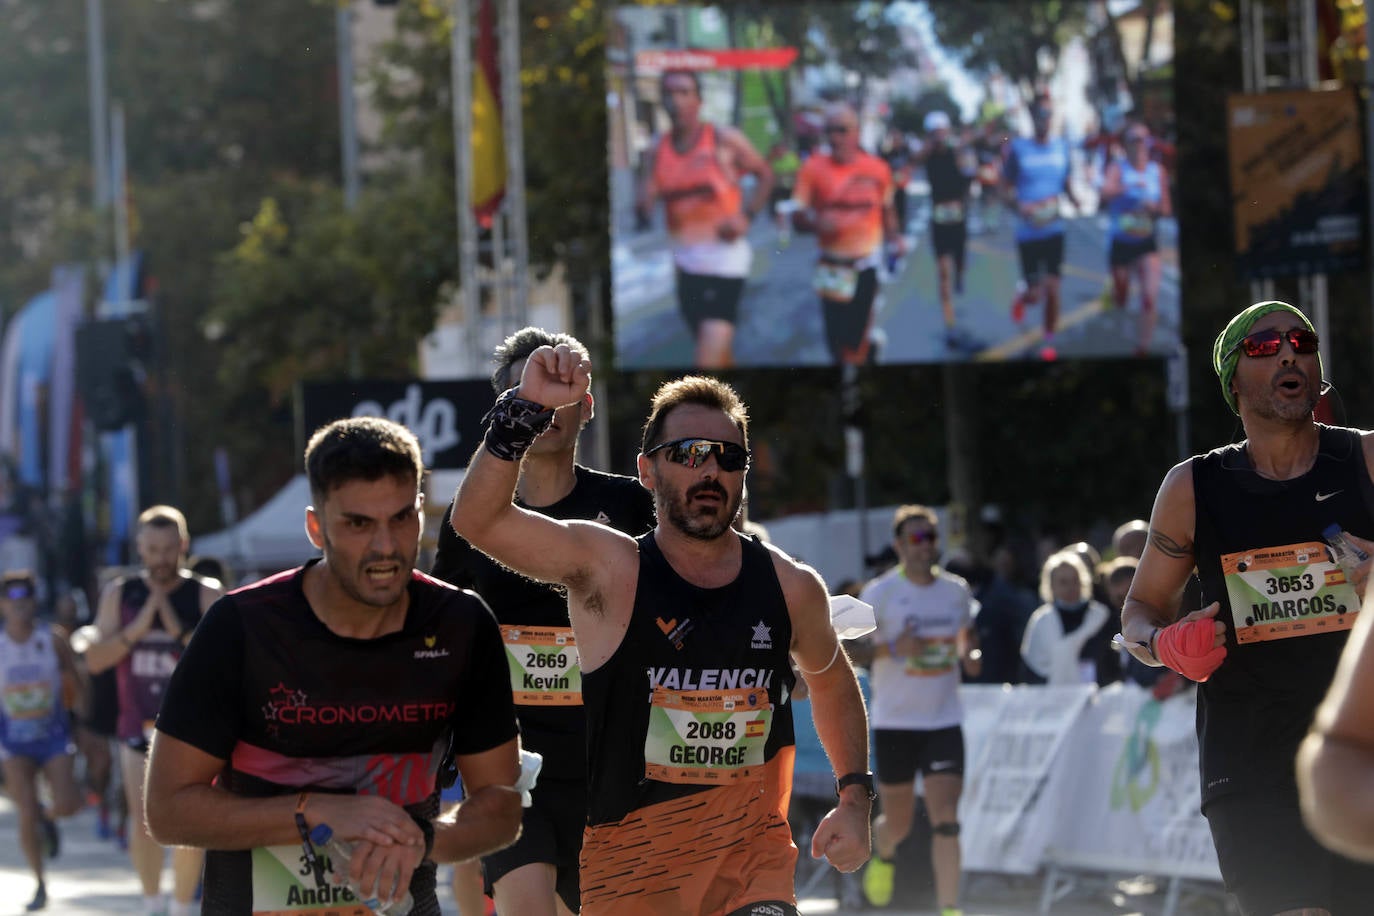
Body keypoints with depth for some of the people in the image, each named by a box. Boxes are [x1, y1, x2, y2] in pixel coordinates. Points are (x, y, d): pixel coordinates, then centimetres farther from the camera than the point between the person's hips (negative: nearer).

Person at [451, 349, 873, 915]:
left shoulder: (791, 588, 4)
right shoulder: (607, 570, -6)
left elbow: (831, 681, 25)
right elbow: (478, 519, -21)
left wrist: (855, 798, 15)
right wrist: (526, 409, -32)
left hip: (755, 856, 1)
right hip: (628, 863, -1)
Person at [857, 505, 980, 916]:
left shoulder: (956, 591, 5)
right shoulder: (879, 593, -7)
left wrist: (970, 655, 1)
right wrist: (891, 649, -25)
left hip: (944, 721, 2)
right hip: (894, 723, -2)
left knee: (946, 820, -12)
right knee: (897, 824, 9)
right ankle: (883, 855, 45)